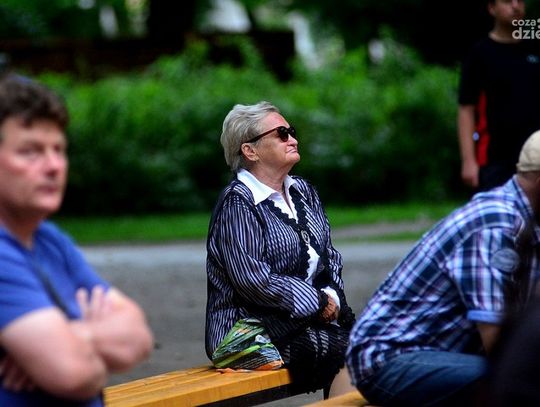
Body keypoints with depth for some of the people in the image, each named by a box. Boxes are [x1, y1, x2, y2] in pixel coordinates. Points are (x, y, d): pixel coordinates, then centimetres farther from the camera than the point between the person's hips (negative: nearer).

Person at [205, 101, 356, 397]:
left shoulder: (303, 192, 18)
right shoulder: (237, 203, -8)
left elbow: (330, 256, 19)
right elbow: (252, 278, -17)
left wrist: (332, 296, -2)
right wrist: (318, 302, -13)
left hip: (311, 317, 7)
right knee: (347, 350, -26)